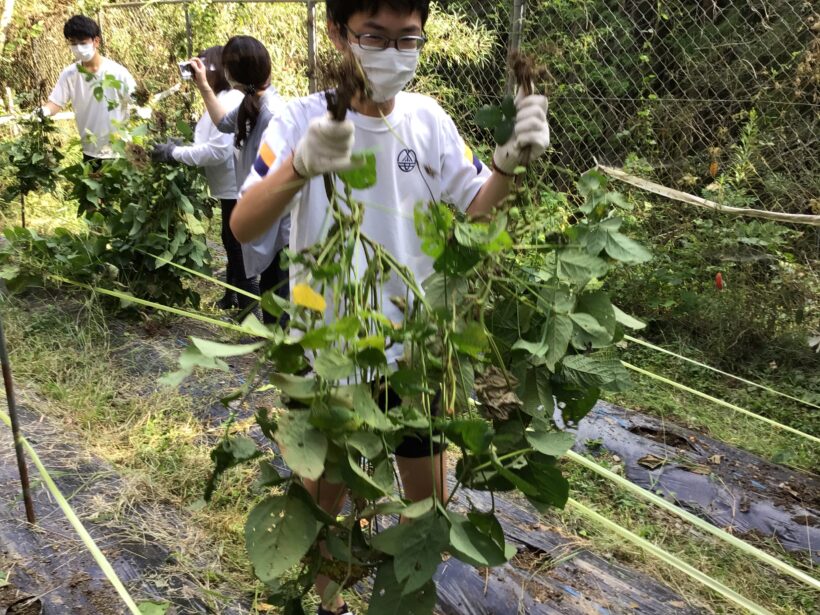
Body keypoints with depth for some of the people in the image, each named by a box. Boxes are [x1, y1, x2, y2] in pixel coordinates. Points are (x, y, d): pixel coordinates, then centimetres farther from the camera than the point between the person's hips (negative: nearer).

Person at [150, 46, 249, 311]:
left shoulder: (229, 102, -20)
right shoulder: (226, 99, 14)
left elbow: (217, 150, -27)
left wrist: (175, 153, -18)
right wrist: (181, 148, 5)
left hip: (237, 189, -11)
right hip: (232, 187, 11)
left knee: (239, 248, 0)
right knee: (231, 243, 21)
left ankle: (249, 306, 11)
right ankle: (233, 296, 36)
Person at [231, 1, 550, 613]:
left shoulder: (429, 119, -3)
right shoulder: (301, 120, -13)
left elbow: (471, 212, 2)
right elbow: (243, 226, -24)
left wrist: (509, 162, -19)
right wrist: (300, 166, -45)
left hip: (415, 344, 3)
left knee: (431, 495, 17)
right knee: (324, 494, 17)